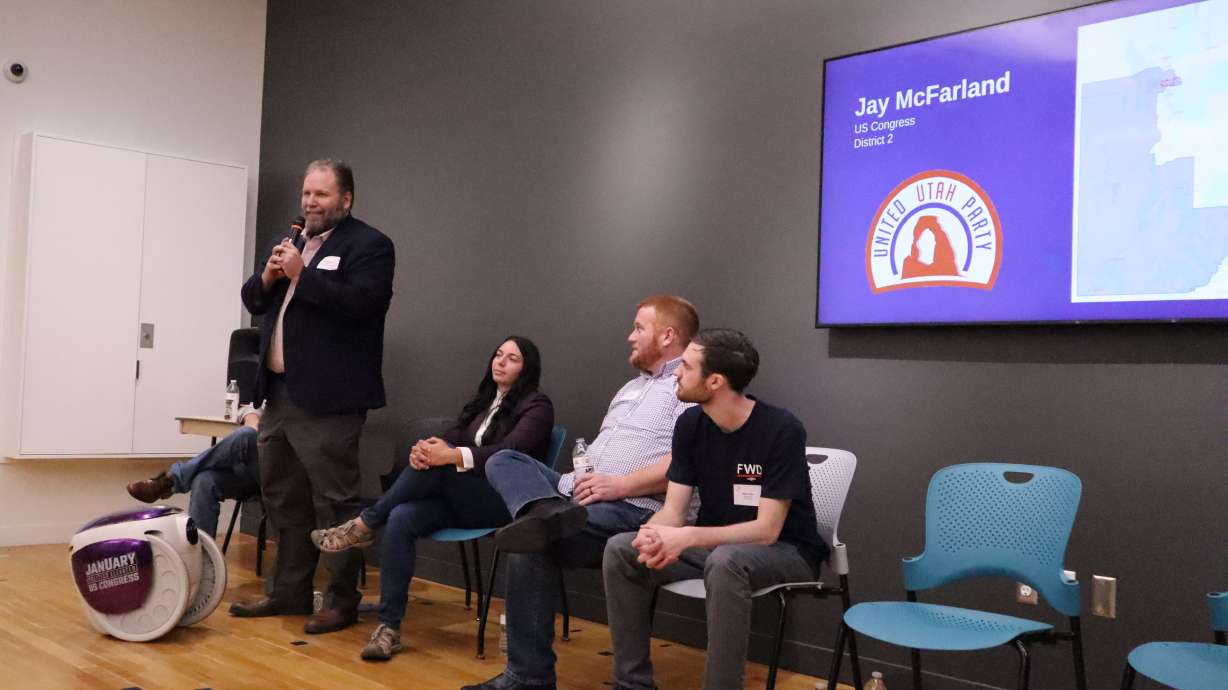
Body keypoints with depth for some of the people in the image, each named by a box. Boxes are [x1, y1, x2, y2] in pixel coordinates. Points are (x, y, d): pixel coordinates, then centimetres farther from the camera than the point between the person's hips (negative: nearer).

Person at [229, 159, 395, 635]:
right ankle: (289, 592, 28)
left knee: (333, 502, -2)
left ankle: (342, 601, 8)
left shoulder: (369, 245, -6)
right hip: (279, 392, 9)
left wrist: (301, 274, -17)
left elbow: (359, 302, -21)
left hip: (326, 398, -8)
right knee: (284, 499, 16)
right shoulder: (292, 242, 19)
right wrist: (268, 276, -1)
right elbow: (253, 300, 19)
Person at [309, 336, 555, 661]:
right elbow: (450, 439, 6)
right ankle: (389, 626, -22)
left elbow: (509, 452, -18)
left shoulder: (537, 406, -1)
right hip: (460, 498, 6)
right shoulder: (481, 402, 21)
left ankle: (364, 524, -15)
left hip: (503, 502, -6)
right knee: (400, 519, -25)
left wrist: (451, 456, -32)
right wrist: (422, 450, -19)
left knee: (438, 463, -31)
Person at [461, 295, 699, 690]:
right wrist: (582, 477, 9)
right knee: (504, 461, -6)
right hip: (581, 494, 9)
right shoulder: (631, 387, 27)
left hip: (632, 509, -9)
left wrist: (620, 485, -19)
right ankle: (547, 514, -38)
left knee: (531, 549, -28)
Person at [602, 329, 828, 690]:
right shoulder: (690, 424, -5)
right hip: (716, 545, 6)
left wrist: (686, 538, -34)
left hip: (786, 551, -6)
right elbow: (673, 510, -5)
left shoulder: (781, 429, -23)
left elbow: (767, 530, -24)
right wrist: (654, 537, -29)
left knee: (724, 562, -39)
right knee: (620, 550, -13)